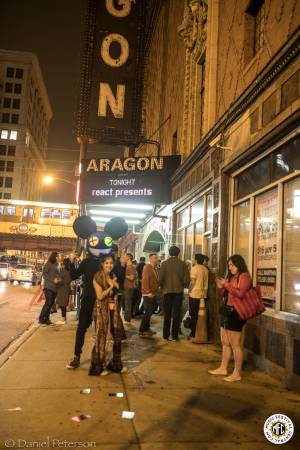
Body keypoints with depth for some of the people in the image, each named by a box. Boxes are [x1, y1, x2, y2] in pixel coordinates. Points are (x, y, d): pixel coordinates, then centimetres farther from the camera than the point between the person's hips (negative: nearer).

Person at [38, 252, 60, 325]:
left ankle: (46, 319, 10)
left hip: (54, 287, 7)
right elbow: (44, 274, -10)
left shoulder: (56, 265, 18)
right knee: (48, 302, -13)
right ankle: (41, 319, -6)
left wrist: (58, 279, 2)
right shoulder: (48, 264, -3)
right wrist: (53, 280, -16)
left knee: (51, 303, 5)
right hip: (48, 286, -7)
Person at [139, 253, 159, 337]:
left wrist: (156, 291, 8)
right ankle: (142, 331, -3)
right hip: (148, 294, -8)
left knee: (150, 312, 13)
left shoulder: (155, 268, 14)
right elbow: (145, 280, -18)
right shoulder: (147, 267, -11)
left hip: (154, 294, 8)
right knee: (147, 312, -8)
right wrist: (148, 292, -20)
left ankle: (147, 328, 23)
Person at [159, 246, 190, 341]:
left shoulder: (165, 263, -5)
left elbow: (160, 278, -9)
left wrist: (162, 287, 8)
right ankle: (175, 335, 8)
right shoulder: (182, 264, -3)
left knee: (167, 314, 10)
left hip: (167, 291, 0)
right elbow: (187, 278, -6)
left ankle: (166, 335, 12)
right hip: (179, 291, 0)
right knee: (177, 314, 7)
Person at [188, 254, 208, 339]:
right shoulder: (205, 269, 6)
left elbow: (192, 282, -14)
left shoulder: (195, 268, -11)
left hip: (194, 294, -6)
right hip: (203, 294, 6)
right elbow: (206, 282, 11)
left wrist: (189, 291, -1)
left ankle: (193, 333, 5)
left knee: (193, 314, 2)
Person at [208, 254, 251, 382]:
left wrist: (226, 284, -16)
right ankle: (223, 368, 26)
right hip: (227, 311, 9)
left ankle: (237, 374, 3)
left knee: (235, 345, -5)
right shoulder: (232, 277, 16)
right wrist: (221, 287, 4)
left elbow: (240, 293, -24)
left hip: (235, 313, -9)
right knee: (225, 343, 15)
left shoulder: (244, 276, -9)